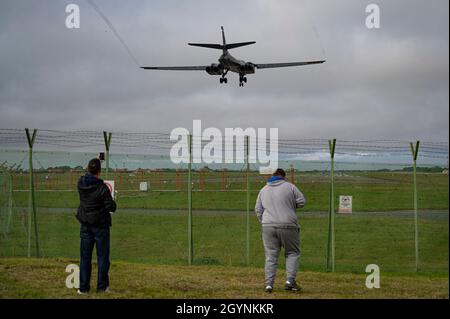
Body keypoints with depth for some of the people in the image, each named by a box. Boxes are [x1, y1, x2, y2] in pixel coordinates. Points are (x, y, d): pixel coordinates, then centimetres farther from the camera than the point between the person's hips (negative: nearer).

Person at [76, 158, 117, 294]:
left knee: (85, 256, 8)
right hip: (100, 226, -4)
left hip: (85, 225, 4)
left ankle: (83, 287, 8)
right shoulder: (102, 188, -19)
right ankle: (102, 286, 9)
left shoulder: (81, 183, -5)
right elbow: (111, 207, -15)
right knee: (102, 257, 6)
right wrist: (109, 195, 2)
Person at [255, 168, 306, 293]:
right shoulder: (290, 187, 1)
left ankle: (269, 284, 0)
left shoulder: (264, 190, 13)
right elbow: (301, 201, 0)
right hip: (288, 226, -3)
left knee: (271, 255, 7)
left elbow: (258, 209, 14)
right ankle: (290, 280, -2)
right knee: (292, 253, 10)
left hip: (268, 226, 3)